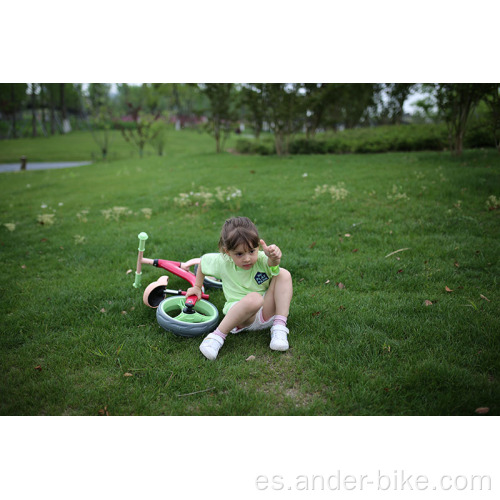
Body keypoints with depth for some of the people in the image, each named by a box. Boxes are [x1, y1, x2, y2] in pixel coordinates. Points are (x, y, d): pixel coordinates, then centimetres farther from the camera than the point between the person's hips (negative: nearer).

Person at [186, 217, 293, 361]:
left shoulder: (262, 259, -12)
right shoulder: (222, 262, -5)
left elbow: (272, 265, -37)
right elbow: (203, 260, 16)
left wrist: (273, 258, -62)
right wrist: (197, 287, 26)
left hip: (268, 312, 2)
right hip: (240, 315, -2)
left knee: (283, 274, -21)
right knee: (253, 299, -39)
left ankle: (279, 328, -22)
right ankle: (218, 336, -26)